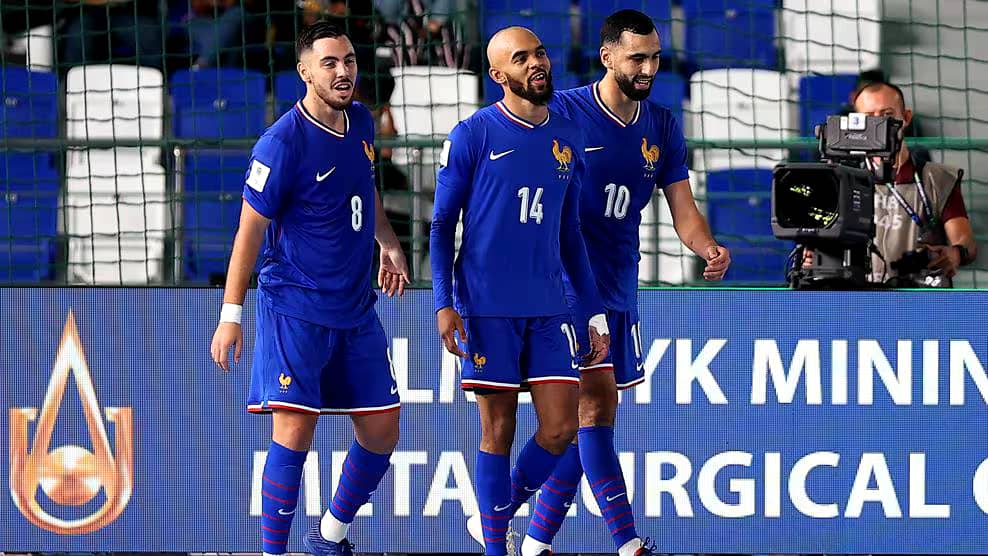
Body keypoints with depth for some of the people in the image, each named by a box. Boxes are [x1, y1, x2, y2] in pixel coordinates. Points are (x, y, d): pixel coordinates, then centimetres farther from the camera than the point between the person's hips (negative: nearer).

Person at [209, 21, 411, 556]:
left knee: (381, 433, 9)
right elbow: (250, 229, -12)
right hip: (296, 310, -7)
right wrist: (231, 315, -13)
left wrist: (388, 244, 21)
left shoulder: (360, 122, 6)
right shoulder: (282, 142, -15)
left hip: (357, 311, 7)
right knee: (293, 432, -14)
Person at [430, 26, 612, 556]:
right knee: (499, 431, -1)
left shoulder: (567, 138, 11)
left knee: (560, 429, -1)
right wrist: (444, 304, -10)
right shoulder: (473, 135, -3)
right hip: (488, 308, -4)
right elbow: (442, 224, -1)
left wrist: (596, 313, 15)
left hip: (548, 308, 4)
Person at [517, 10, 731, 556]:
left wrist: (709, 248, -15)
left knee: (584, 418, 8)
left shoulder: (662, 127, 8)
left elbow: (683, 210, 6)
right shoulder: (563, 112, -8)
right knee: (596, 404, -15)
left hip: (620, 289, 6)